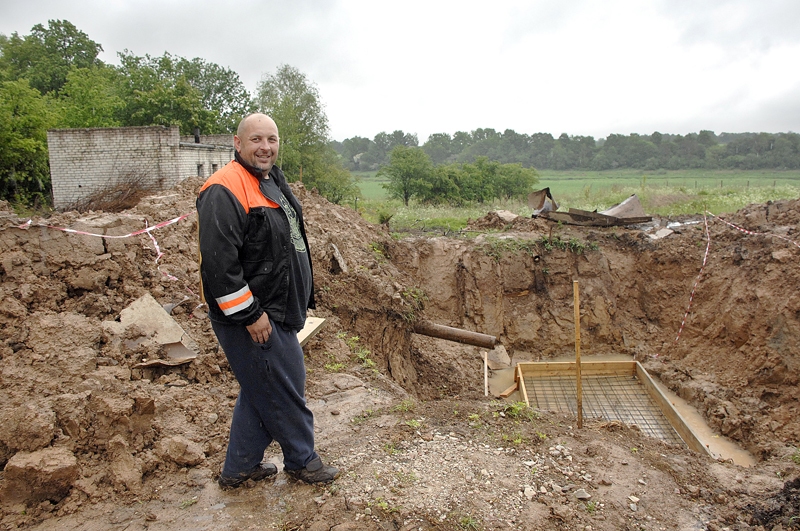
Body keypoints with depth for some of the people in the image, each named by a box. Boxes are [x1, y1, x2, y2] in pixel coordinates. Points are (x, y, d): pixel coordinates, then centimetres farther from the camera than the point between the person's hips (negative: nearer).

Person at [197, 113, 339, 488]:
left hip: (276, 312, 10)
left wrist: (296, 303, 23)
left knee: (261, 390, 18)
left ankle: (239, 468, 34)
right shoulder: (225, 191, -19)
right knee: (285, 388, 4)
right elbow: (218, 263, -25)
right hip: (250, 318, -10)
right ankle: (302, 460, 26)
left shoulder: (272, 182, 13)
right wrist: (250, 315, -22)